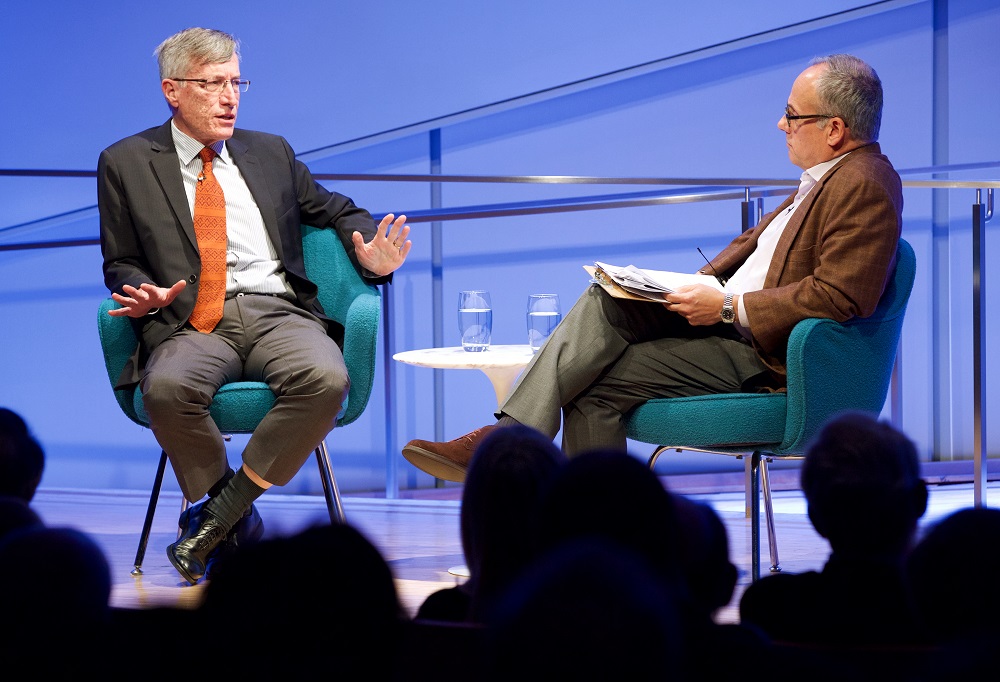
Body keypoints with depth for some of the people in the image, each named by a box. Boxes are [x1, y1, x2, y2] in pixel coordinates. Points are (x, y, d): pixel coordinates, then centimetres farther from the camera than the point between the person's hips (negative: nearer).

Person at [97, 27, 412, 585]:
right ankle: (239, 526, -15)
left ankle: (220, 512, -20)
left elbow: (337, 211, 30)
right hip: (193, 325, -2)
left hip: (279, 314, 2)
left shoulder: (271, 153, 23)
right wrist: (143, 293, -10)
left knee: (326, 378, -34)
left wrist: (371, 255, 7)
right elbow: (121, 264, 14)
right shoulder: (126, 163, 14)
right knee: (168, 388, -38)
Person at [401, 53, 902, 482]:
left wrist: (727, 306, -21)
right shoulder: (826, 176, 15)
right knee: (608, 299, -10)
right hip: (727, 320, 10)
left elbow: (838, 298, -27)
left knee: (597, 387, -14)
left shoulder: (863, 185, -17)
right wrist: (699, 288, 6)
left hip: (764, 355, -10)